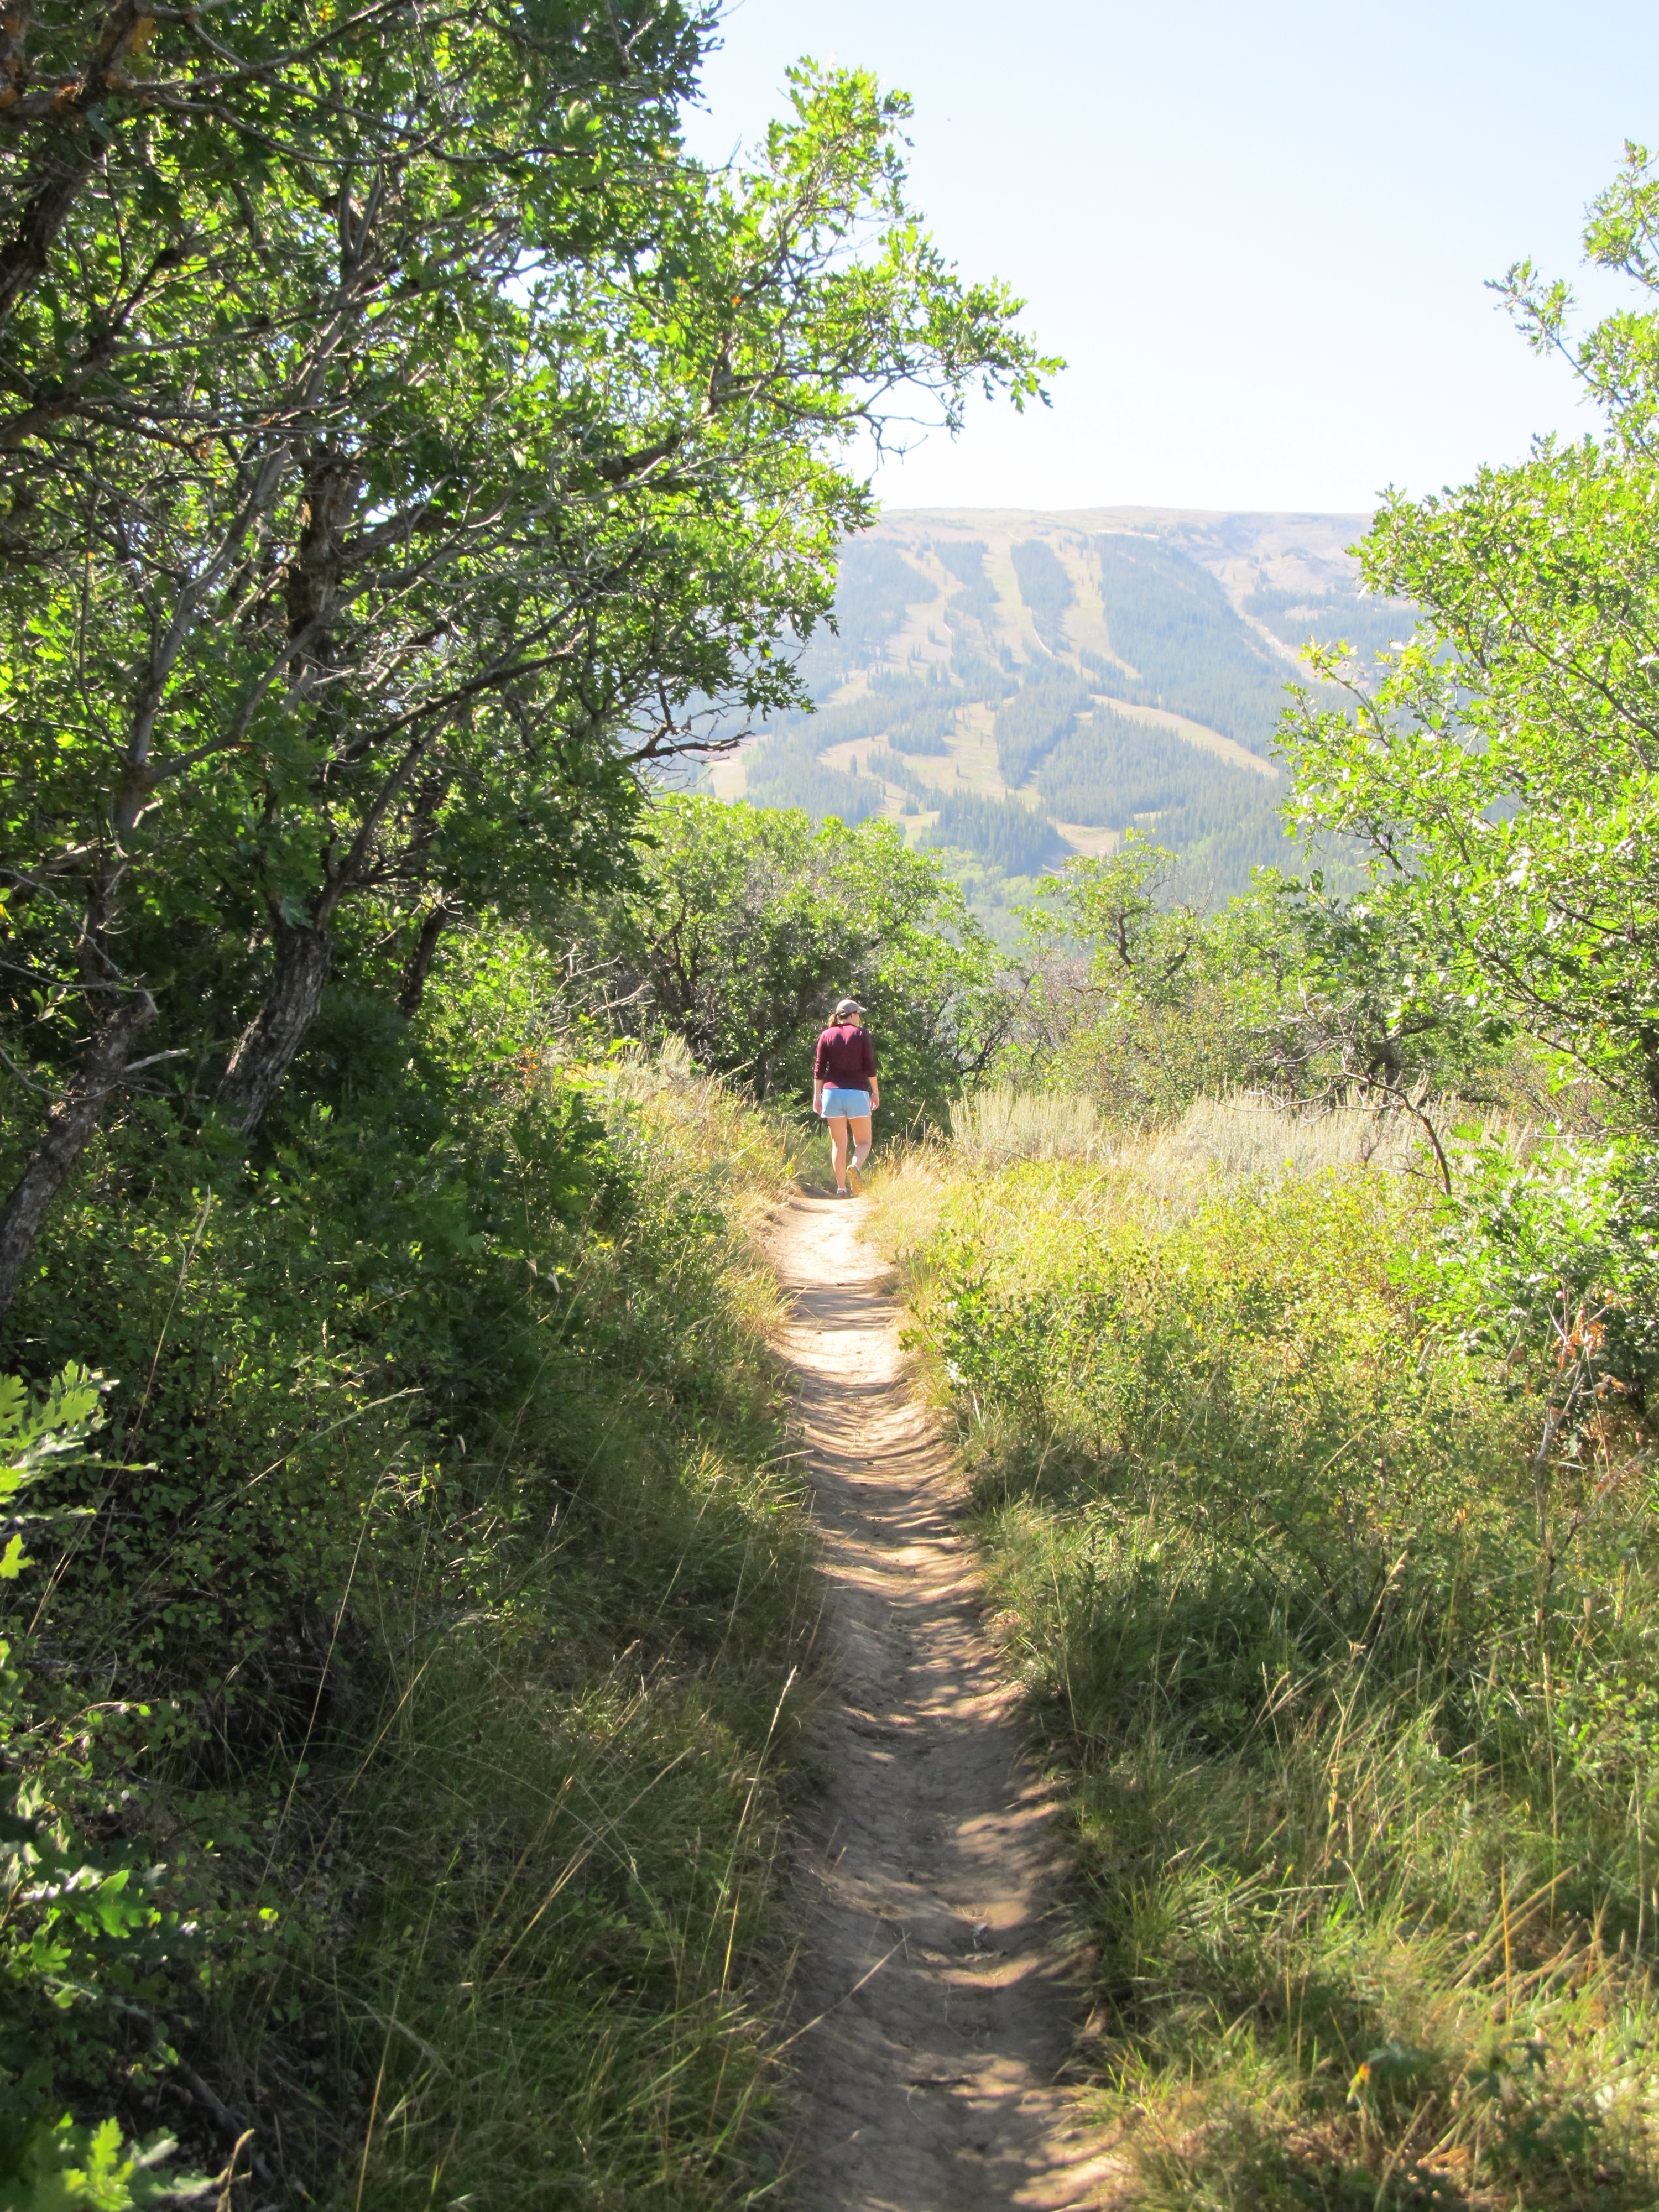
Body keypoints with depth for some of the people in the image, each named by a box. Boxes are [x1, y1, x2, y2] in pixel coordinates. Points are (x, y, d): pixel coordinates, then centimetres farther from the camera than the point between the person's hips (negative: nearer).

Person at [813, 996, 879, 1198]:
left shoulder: (826, 1036, 7)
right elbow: (870, 1066, -3)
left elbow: (819, 1069, 5)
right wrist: (876, 1091, 5)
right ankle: (855, 1166, -26)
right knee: (863, 1142, 6)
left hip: (832, 1092, 2)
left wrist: (817, 1096, 9)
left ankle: (841, 1187, 1)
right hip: (858, 1092, -2)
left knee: (838, 1143, 8)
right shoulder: (861, 1034, 0)